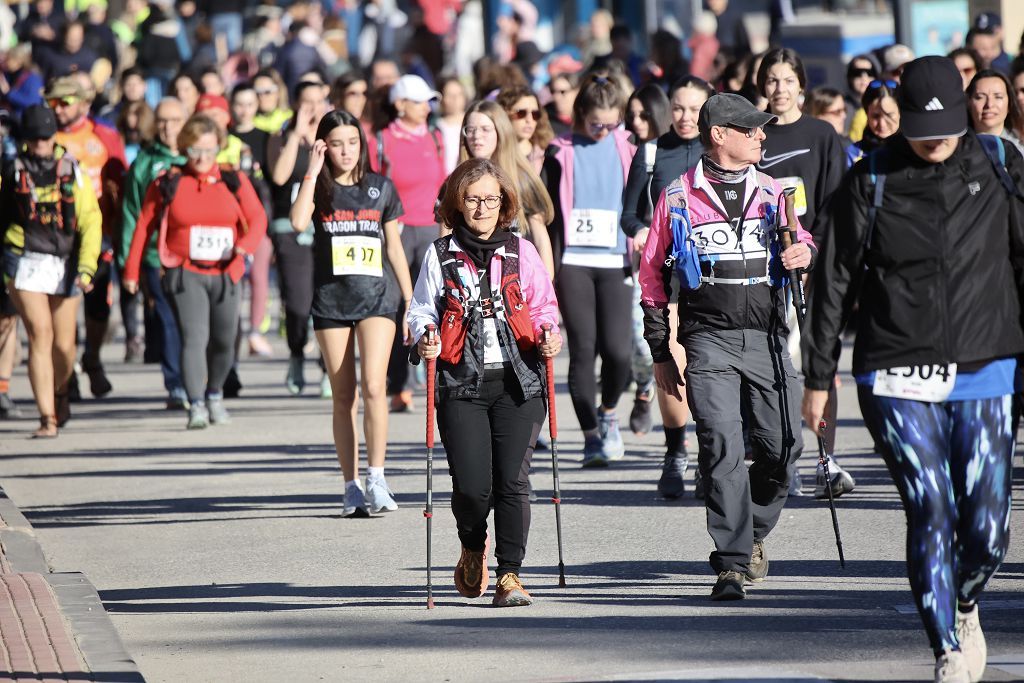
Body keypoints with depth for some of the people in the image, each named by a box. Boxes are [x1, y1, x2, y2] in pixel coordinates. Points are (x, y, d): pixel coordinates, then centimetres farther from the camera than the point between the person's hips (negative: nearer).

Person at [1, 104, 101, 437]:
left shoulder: (72, 171, 1)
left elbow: (90, 221, -4)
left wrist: (86, 267, -13)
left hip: (65, 265, 1)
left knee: (64, 344, 5)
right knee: (40, 335, -13)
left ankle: (59, 391, 38)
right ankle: (47, 418, -11)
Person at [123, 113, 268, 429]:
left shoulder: (235, 181, 6)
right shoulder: (167, 183, 1)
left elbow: (257, 217, -1)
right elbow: (144, 226, 6)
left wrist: (246, 244, -22)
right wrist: (132, 271, 5)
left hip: (225, 274, 3)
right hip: (185, 274, -3)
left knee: (224, 340, 13)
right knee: (194, 338, -17)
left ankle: (215, 394, 38)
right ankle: (196, 406, -20)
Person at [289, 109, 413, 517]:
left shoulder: (380, 188, 7)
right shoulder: (319, 189, 4)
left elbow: (394, 249, 13)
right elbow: (298, 221, -18)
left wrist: (411, 303, 12)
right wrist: (312, 172, -14)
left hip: (377, 297, -1)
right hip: (331, 300, 1)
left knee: (373, 386, -16)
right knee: (343, 397, 3)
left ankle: (376, 481, -14)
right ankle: (351, 487, 7)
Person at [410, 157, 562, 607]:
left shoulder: (521, 252, 9)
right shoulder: (441, 256, 8)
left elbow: (543, 308, 12)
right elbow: (421, 311, 10)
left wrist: (548, 336, -8)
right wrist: (424, 338, -11)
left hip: (517, 383, 1)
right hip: (462, 385, -1)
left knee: (512, 481, -10)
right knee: (472, 486, -8)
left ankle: (510, 574, 1)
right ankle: (473, 549, 25)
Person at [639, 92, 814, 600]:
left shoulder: (772, 192, 12)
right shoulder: (678, 198, 3)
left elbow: (801, 241, 24)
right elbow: (653, 276, 8)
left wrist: (804, 252, -4)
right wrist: (661, 353, 5)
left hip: (767, 338, 3)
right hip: (709, 342, -3)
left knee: (783, 444, -1)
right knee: (722, 448, -13)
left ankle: (752, 532, 26)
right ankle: (732, 563, -10)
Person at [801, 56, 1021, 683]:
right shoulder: (870, 184, 0)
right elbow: (835, 283, 5)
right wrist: (818, 376, 5)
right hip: (898, 381, -1)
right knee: (932, 513, -11)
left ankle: (964, 606, 30)